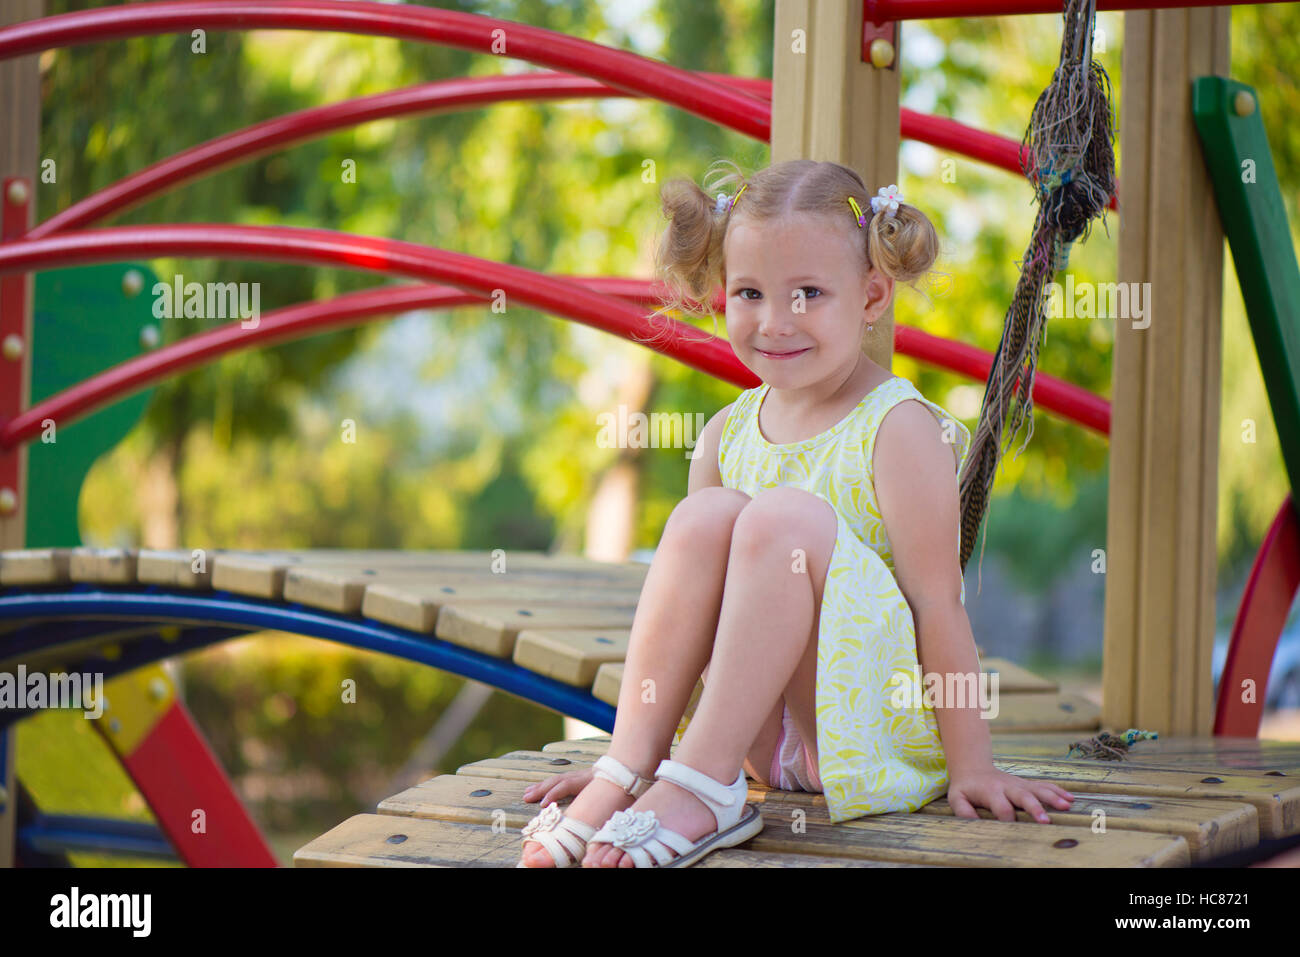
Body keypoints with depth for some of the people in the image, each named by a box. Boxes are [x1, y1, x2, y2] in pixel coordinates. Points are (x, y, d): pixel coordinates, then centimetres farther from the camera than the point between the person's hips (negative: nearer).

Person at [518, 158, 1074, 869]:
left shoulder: (899, 428, -10)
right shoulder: (728, 435, 8)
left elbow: (937, 603, -14)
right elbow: (680, 599, 14)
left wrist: (971, 767, -15)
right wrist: (631, 750, 12)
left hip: (879, 732, -5)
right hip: (765, 733, 5)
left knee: (785, 516, -26)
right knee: (703, 517, -17)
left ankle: (704, 786, -29)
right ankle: (628, 769, -22)